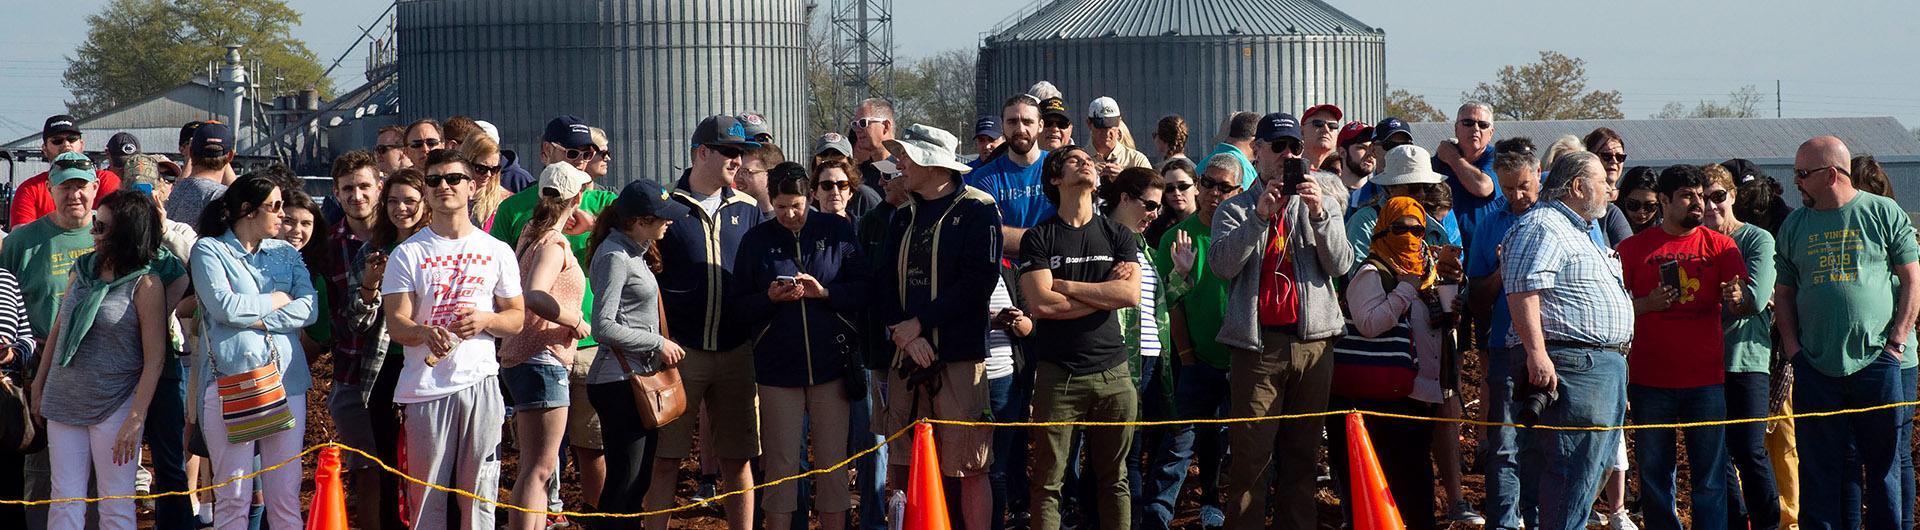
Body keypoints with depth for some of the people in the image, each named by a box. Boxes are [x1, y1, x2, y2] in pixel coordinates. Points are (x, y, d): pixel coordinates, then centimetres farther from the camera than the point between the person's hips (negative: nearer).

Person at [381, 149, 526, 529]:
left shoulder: (497, 252, 10)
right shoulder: (408, 254, 4)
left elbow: (517, 318, 13)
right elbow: (396, 324, -3)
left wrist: (486, 320, -9)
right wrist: (425, 333, -26)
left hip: (480, 383, 1)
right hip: (426, 386, -1)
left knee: (479, 492, 0)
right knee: (427, 496, -2)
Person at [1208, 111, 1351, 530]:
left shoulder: (1321, 204, 14)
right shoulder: (1236, 210, 8)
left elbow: (1340, 264, 0)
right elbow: (1222, 264, -9)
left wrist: (1319, 214, -14)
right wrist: (1261, 215, -18)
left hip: (1311, 343, 2)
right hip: (1258, 343, -2)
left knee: (1302, 453, 7)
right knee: (1250, 454, -6)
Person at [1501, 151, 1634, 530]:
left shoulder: (1580, 234, 25)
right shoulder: (1541, 226, -9)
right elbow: (1523, 290, -20)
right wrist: (1537, 353, -28)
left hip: (1606, 368, 11)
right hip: (1571, 366, -11)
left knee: (1593, 466, 11)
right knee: (1574, 468, -13)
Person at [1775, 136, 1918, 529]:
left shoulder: (1883, 213, 0)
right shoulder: (1794, 226, 11)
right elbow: (1783, 293, 16)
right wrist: (1791, 345, 3)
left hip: (1877, 361, -3)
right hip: (1815, 365, 3)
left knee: (1884, 462, 3)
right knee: (1819, 468, 3)